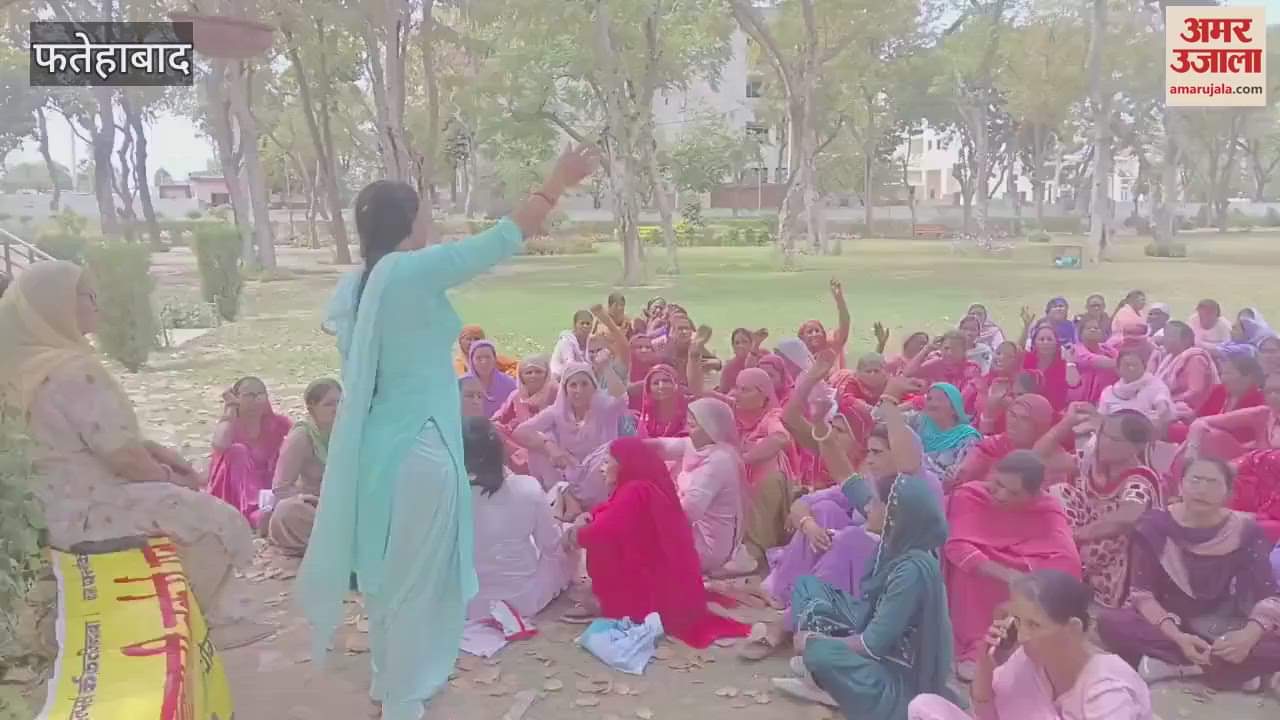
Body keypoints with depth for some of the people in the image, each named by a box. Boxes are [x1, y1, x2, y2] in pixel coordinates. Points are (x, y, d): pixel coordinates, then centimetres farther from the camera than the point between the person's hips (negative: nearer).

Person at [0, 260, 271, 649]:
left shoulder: (32, 364, 7)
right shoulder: (73, 372, -25)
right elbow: (123, 456, -24)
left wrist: (159, 452, 7)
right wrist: (169, 477, -5)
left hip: (66, 498, 10)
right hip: (92, 507, -10)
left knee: (194, 505, 21)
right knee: (218, 521, -3)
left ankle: (215, 618, 22)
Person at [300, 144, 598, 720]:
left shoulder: (352, 287, 7)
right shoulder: (415, 270, -17)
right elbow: (501, 241, -13)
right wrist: (557, 184, -4)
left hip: (375, 445, 9)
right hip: (418, 446, -9)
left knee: (389, 570, 22)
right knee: (418, 577, 6)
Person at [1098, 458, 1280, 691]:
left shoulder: (1246, 532, -6)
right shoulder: (1156, 525, -10)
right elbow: (1143, 594, -13)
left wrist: (1250, 633, -32)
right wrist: (1176, 636, -31)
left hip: (1221, 629, 0)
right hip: (1166, 623, 0)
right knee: (1111, 623, -32)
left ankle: (1168, 664, -28)